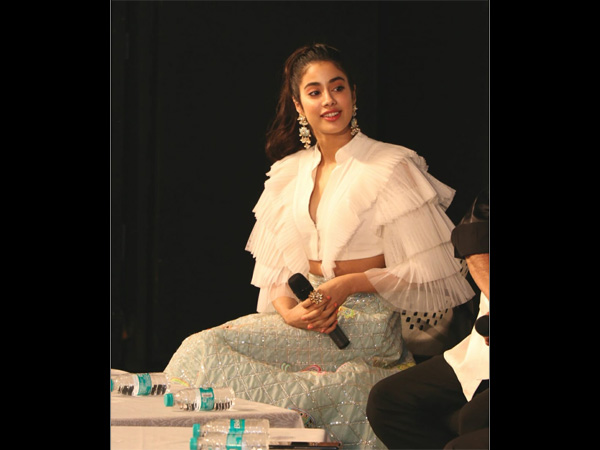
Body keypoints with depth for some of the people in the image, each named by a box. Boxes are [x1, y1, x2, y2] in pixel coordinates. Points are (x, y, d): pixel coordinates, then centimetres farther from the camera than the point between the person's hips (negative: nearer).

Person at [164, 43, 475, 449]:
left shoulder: (391, 167, -4)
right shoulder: (289, 174, 14)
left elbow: (428, 270, -6)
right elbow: (276, 267, 13)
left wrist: (350, 283, -16)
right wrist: (289, 310, -9)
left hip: (367, 323, -7)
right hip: (310, 316, 7)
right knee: (203, 347, -20)